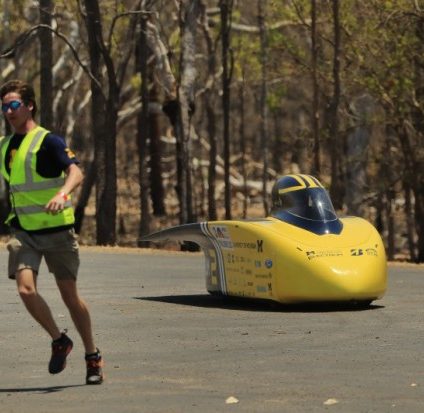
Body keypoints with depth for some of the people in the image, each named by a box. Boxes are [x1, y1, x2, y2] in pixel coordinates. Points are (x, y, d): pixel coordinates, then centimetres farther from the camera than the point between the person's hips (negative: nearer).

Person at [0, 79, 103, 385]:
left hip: (56, 229, -4)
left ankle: (93, 356, 19)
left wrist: (62, 194, -41)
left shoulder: (48, 141, -10)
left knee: (69, 294, 3)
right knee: (26, 289, -16)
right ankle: (59, 341, 5)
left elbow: (76, 173, -24)